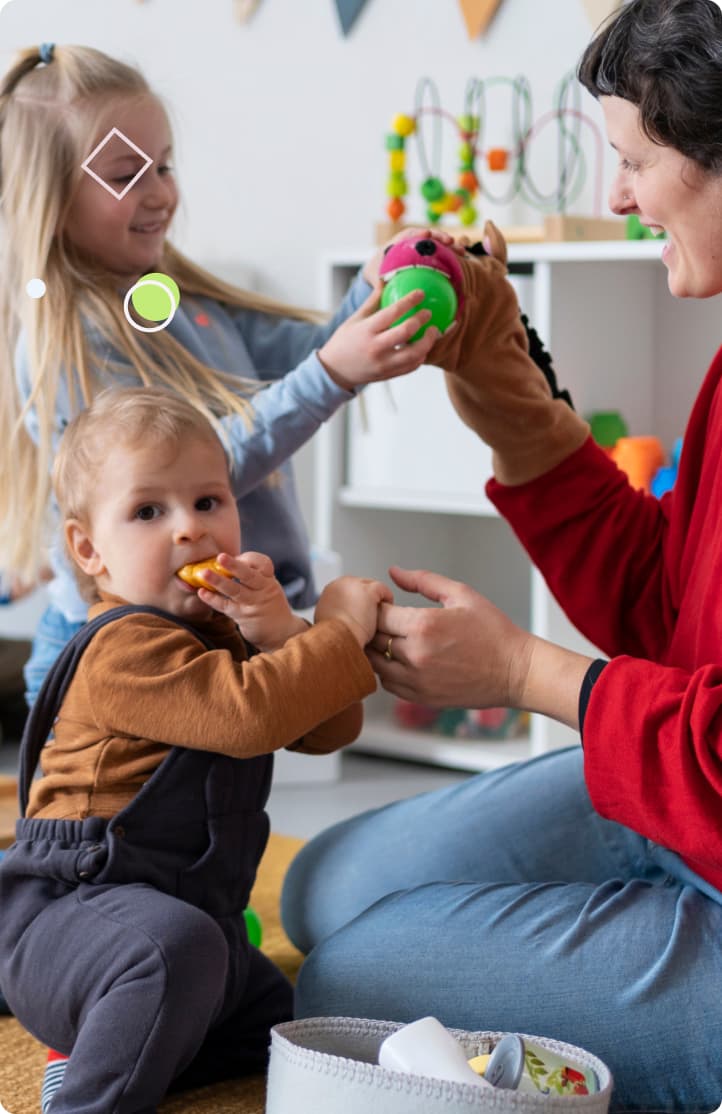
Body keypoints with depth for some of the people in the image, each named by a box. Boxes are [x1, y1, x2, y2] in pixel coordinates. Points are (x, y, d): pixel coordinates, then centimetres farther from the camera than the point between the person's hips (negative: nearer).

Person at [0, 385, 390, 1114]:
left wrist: (281, 635, -11)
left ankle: (99, 1055, 9)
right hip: (72, 909, -10)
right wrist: (340, 630, -20)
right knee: (176, 947, -40)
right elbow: (250, 712, -31)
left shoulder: (223, 636, 15)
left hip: (193, 911, 10)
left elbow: (327, 732, 6)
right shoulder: (125, 649, -16)